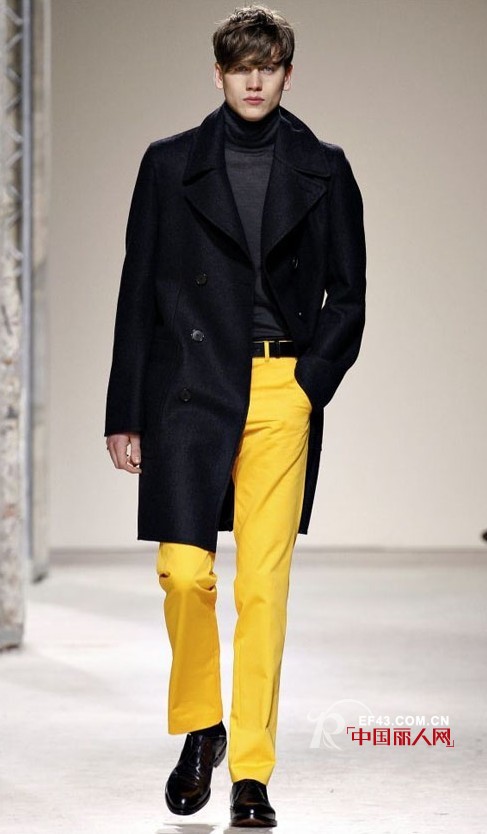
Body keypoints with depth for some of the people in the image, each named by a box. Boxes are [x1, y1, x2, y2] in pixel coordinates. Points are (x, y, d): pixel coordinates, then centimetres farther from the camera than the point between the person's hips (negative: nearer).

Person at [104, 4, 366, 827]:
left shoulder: (323, 170, 9)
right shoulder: (170, 165, 8)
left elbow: (347, 295, 12)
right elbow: (138, 292, 8)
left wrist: (311, 383, -3)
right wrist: (124, 413, 4)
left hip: (283, 394, 0)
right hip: (190, 388, 0)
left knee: (264, 586, -3)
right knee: (185, 572, -9)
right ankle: (198, 728, 16)